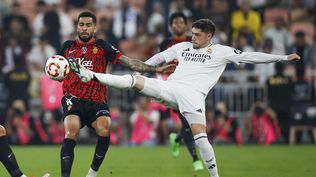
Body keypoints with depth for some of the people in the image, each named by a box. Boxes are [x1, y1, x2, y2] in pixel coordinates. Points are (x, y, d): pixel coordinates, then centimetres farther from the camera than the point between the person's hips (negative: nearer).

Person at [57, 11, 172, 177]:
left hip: (96, 101, 0)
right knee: (71, 132, -27)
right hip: (73, 99, 0)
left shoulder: (102, 46, 8)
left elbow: (129, 62, 2)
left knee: (104, 128, -28)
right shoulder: (68, 46, 13)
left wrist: (155, 69, -6)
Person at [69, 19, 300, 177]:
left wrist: (283, 58, 9)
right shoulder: (183, 47, 23)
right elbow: (159, 57, 35)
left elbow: (251, 57, 11)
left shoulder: (221, 52, 12)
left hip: (193, 94, -6)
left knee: (200, 135, -17)